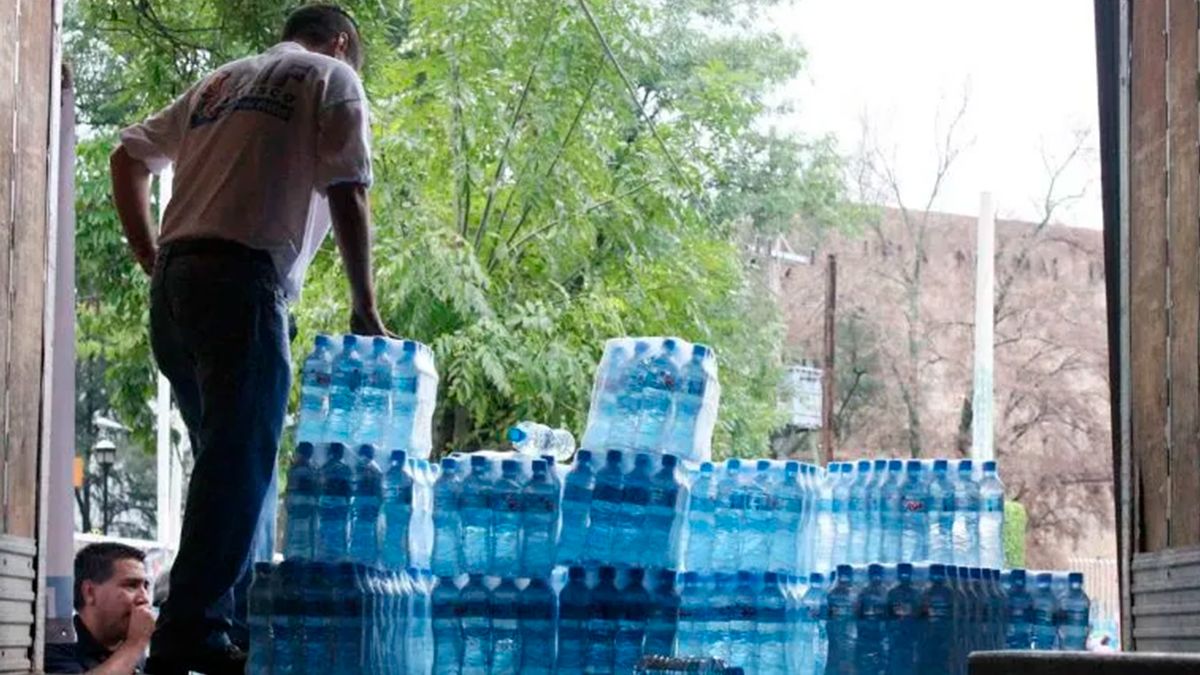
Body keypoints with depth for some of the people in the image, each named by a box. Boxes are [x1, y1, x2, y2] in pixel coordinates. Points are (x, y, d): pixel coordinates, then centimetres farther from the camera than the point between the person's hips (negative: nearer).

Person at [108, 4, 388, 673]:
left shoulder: (218, 82, 26)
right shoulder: (333, 79, 8)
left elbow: (128, 157, 24)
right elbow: (348, 197, -3)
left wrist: (152, 260, 21)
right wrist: (365, 308, 1)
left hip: (173, 286, 7)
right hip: (243, 280, -7)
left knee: (225, 459, 14)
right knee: (240, 461, -8)